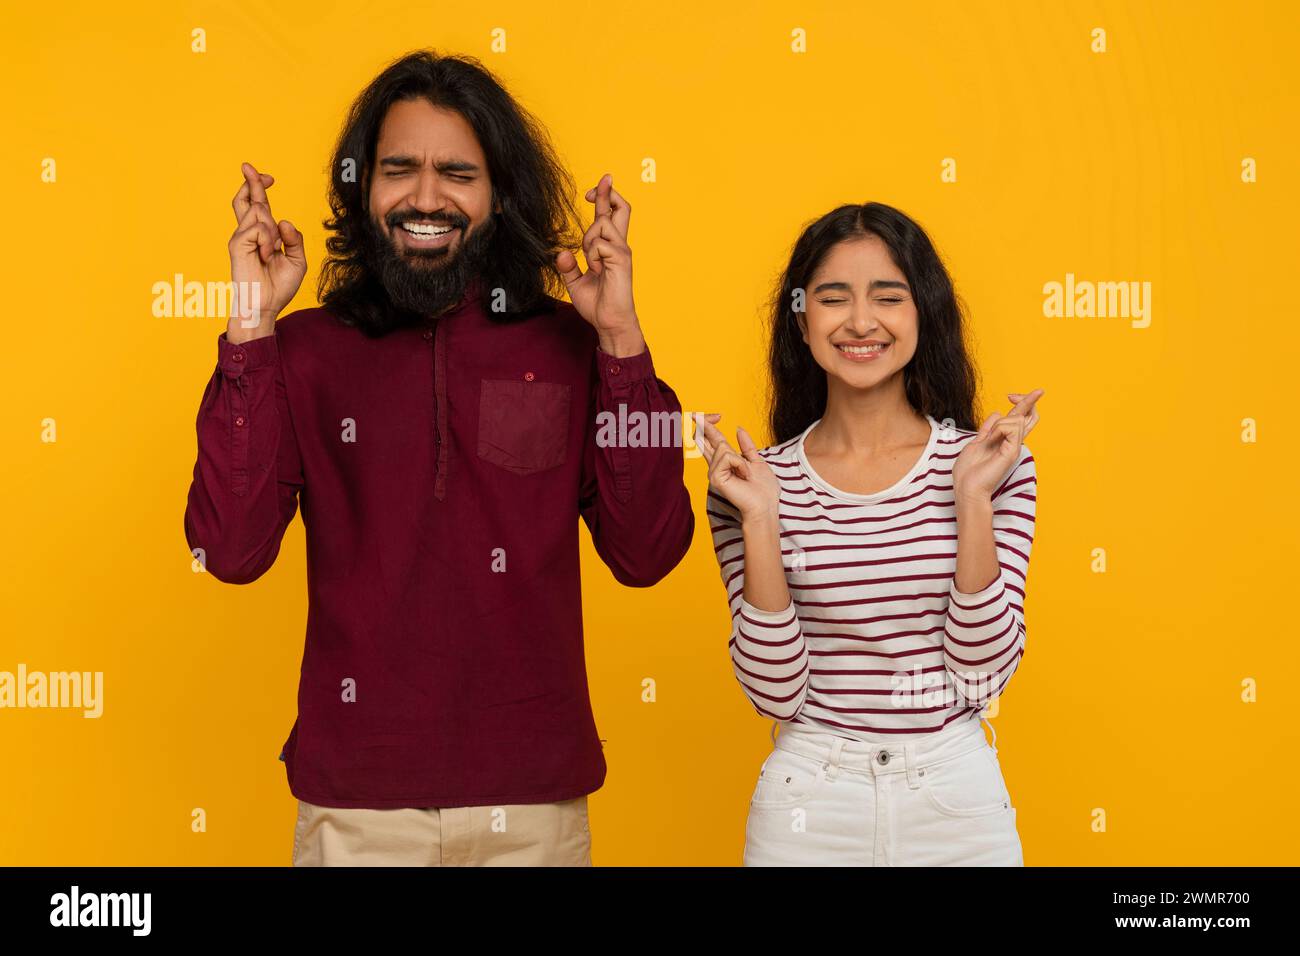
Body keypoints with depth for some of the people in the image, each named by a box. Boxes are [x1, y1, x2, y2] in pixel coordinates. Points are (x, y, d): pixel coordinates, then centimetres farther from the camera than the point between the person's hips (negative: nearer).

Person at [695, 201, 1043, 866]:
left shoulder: (989, 464, -4)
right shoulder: (762, 480, -5)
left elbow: (984, 673, -9)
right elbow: (775, 691, -9)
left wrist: (973, 499, -16)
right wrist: (760, 524, -18)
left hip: (959, 796, 1)